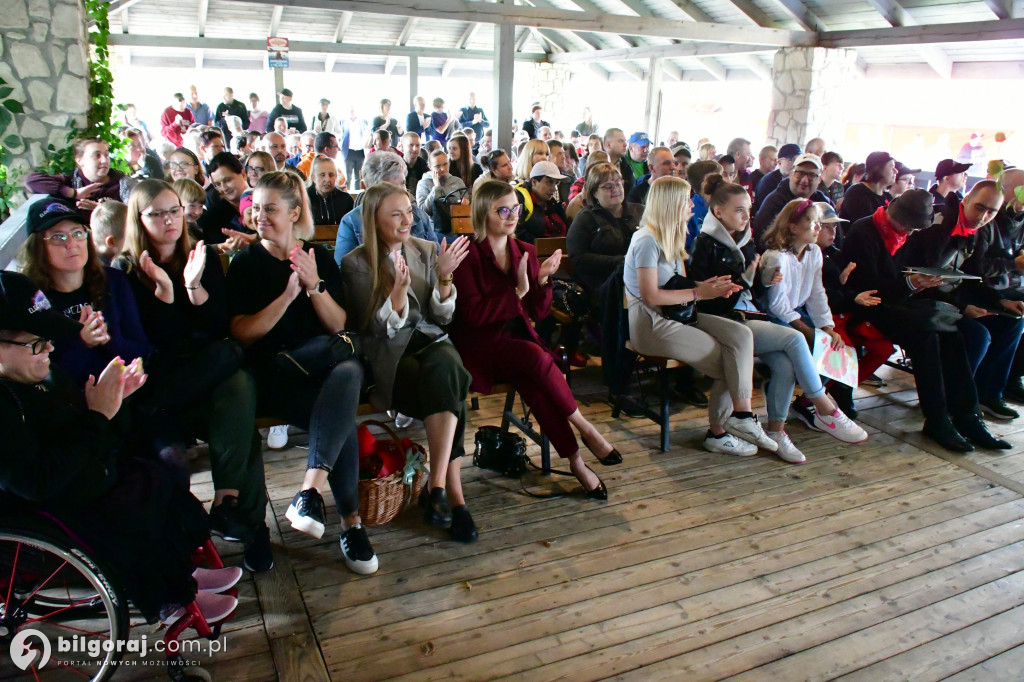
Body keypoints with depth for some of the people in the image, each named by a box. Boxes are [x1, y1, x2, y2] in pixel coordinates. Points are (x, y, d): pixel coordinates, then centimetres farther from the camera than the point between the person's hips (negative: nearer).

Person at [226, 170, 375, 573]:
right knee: (341, 417, -31)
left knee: (349, 373, -36)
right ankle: (350, 519, -23)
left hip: (320, 362, 3)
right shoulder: (245, 264, 7)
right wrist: (287, 295, -15)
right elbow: (241, 333, -4)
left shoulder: (320, 258, 14)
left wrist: (314, 285, -9)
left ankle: (310, 491, -37)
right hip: (270, 374, -2)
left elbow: (339, 325, 7)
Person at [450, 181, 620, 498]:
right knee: (537, 356, -33)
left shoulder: (525, 251, 11)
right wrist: (519, 291, -18)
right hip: (482, 346, -4)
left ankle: (574, 460, -27)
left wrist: (542, 281, -10)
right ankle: (586, 430, -20)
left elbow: (538, 313, 9)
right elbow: (474, 314, -15)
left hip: (519, 339, 4)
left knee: (532, 381, -30)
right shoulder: (469, 256, -6)